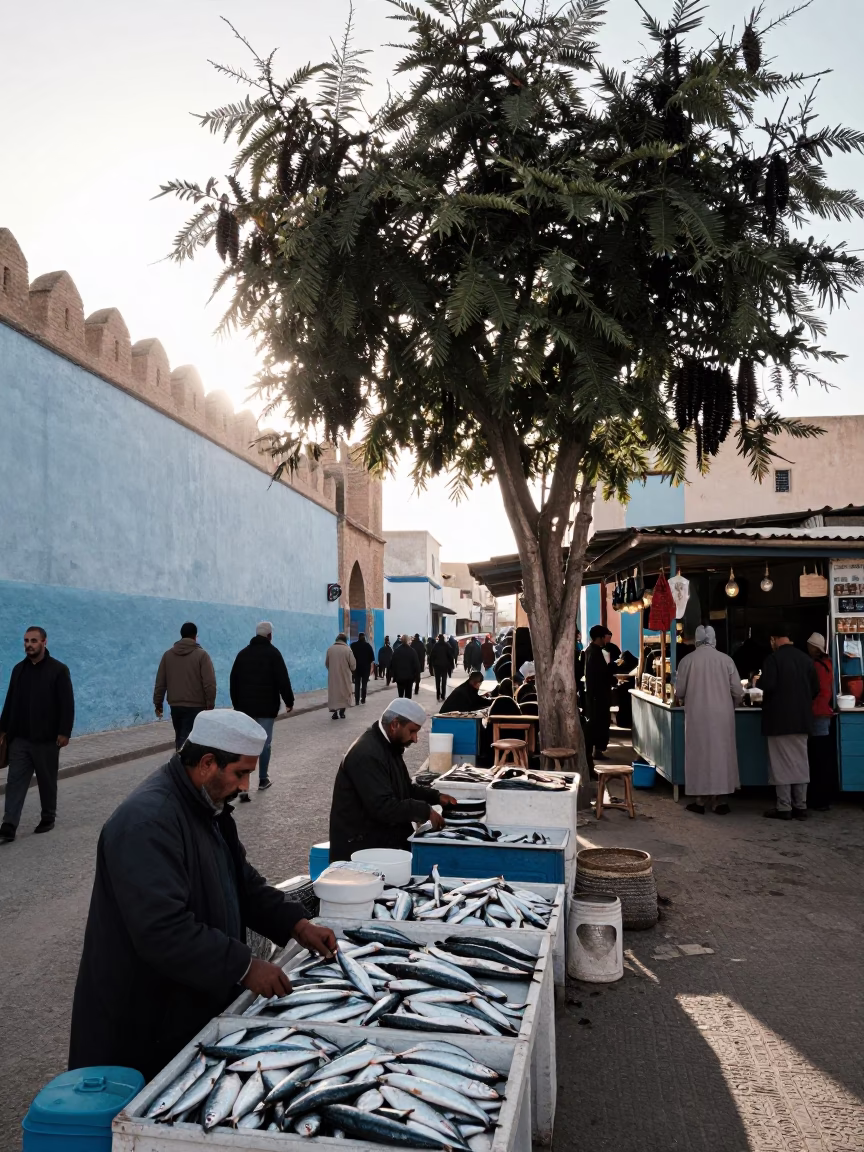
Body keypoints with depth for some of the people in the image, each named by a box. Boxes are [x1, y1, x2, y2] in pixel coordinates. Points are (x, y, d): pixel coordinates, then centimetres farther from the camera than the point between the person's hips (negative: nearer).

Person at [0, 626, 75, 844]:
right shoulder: (19, 669, 8)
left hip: (46, 739, -4)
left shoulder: (58, 670, -8)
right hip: (19, 739, 4)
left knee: (47, 781, 9)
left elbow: (67, 704, -10)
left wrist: (64, 732, -15)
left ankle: (48, 818, 26)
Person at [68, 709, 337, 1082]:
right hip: (144, 1023, -9)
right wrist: (244, 966, -28)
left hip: (193, 1002, 9)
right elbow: (163, 930, -34)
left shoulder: (207, 804, 5)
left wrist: (296, 925, 0)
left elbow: (242, 881, 12)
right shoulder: (148, 820, -28)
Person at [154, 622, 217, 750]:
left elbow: (160, 683, 9)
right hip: (196, 706, -5)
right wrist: (210, 706, -5)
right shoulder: (201, 655, -7)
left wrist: (158, 704, 16)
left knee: (180, 738, 19)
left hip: (175, 706, 5)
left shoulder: (168, 654, 6)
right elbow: (209, 684, -12)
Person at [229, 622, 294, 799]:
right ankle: (263, 780, 19)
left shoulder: (243, 653, 9)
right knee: (264, 744, 9)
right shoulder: (273, 653, -6)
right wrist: (289, 702, -4)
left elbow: (233, 681, 12)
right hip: (266, 707, -4)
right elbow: (283, 680, -12)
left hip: (245, 707, 4)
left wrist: (237, 704, 20)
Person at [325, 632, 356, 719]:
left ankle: (334, 712, 5)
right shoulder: (347, 649, -11)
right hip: (344, 676, -2)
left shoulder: (330, 649, -1)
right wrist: (351, 670, 13)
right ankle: (341, 712, 9)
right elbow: (353, 665, -9)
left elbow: (326, 663, 8)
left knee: (333, 692, 9)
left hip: (333, 676, 2)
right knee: (344, 693, 11)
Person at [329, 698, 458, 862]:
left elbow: (405, 788, 21)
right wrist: (425, 810, -20)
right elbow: (383, 807, -27)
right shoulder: (367, 754, -22)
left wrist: (436, 797, 7)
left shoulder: (389, 746, 10)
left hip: (385, 838, 9)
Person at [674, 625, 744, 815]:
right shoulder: (726, 660, -3)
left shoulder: (687, 660, -6)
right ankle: (720, 800, 11)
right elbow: (738, 692, 0)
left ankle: (699, 800, 10)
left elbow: (679, 692, 0)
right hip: (722, 715, 1)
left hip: (697, 716, -1)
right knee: (721, 754, 9)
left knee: (699, 755, 7)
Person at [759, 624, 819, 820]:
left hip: (780, 719, -5)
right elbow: (815, 689, 7)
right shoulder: (805, 658, 5)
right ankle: (800, 807, 13)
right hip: (801, 719, 5)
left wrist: (760, 681, 1)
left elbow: (767, 685, -21)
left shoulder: (773, 658, -12)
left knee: (782, 763, 0)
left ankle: (784, 808, 3)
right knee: (800, 762, 10)